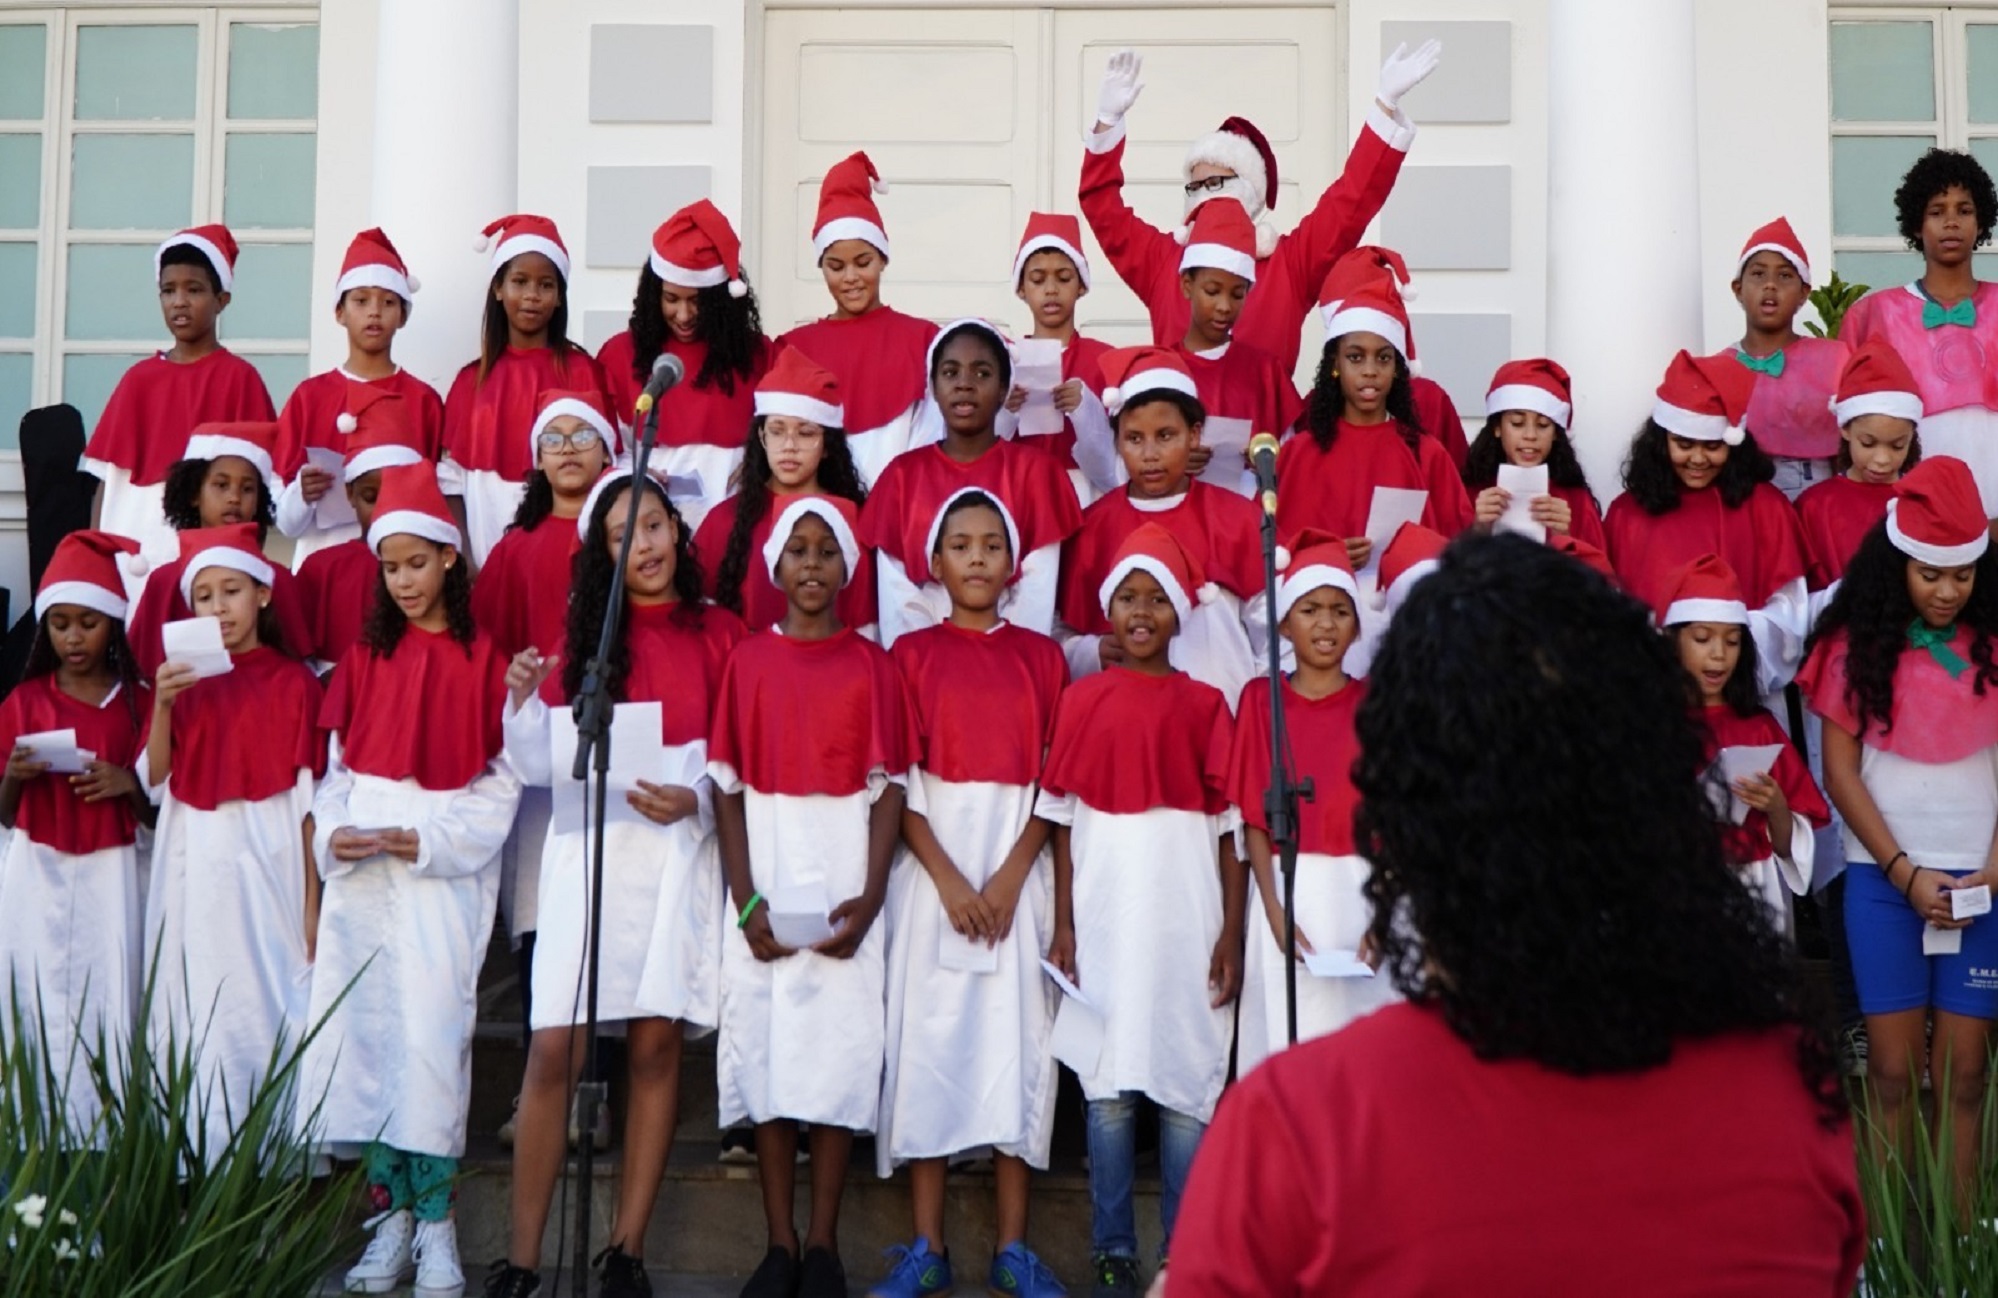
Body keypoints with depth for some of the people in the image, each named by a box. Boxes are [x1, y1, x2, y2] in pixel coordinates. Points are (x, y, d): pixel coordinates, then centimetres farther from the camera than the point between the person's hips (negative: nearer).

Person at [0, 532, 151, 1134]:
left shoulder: (137, 703, 3)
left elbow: (153, 814, 6)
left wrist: (127, 785, -13)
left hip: (108, 875, -1)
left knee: (108, 1003, -5)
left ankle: (111, 1134, 2)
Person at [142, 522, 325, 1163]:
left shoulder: (293, 683, 0)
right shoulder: (183, 679, 11)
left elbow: (307, 797, -2)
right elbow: (153, 782, 4)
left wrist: (313, 900, -5)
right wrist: (163, 706, -11)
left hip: (267, 864, -3)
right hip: (194, 870, 3)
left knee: (268, 1002, -4)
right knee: (199, 1008, 3)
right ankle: (204, 1163, 9)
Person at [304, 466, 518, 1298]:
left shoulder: (482, 658, 0)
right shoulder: (365, 656, 12)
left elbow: (503, 781, -3)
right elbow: (338, 765, 10)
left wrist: (429, 841, -14)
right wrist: (333, 833, -8)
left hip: (447, 868, -4)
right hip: (361, 872, 4)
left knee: (433, 1034, -9)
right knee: (363, 1034, 0)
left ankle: (435, 1222, -1)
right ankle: (391, 1214, 8)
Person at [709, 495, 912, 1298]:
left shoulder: (872, 666, 4)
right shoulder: (748, 660, 6)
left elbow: (887, 788, 0)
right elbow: (728, 785, 2)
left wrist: (870, 896, -11)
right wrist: (745, 898, -8)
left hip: (844, 873, -1)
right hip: (766, 872, 1)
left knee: (839, 1053, -1)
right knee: (766, 1053, 2)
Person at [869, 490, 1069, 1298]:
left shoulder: (1040, 656, 8)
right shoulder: (912, 653, 5)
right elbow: (897, 784, -2)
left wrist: (1009, 876, -10)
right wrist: (949, 879, -12)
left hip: (1018, 869, 1)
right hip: (932, 871, -1)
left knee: (1017, 1042, 1)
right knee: (928, 1039, -2)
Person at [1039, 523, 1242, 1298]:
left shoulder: (1204, 704, 4)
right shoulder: (1082, 701, 5)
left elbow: (1229, 825, 3)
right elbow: (1063, 819, 5)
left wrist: (1232, 932, -3)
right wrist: (1063, 926, -1)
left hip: (1188, 915, 0)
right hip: (1105, 914, 0)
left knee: (1187, 1084, 2)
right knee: (1108, 1082, 4)